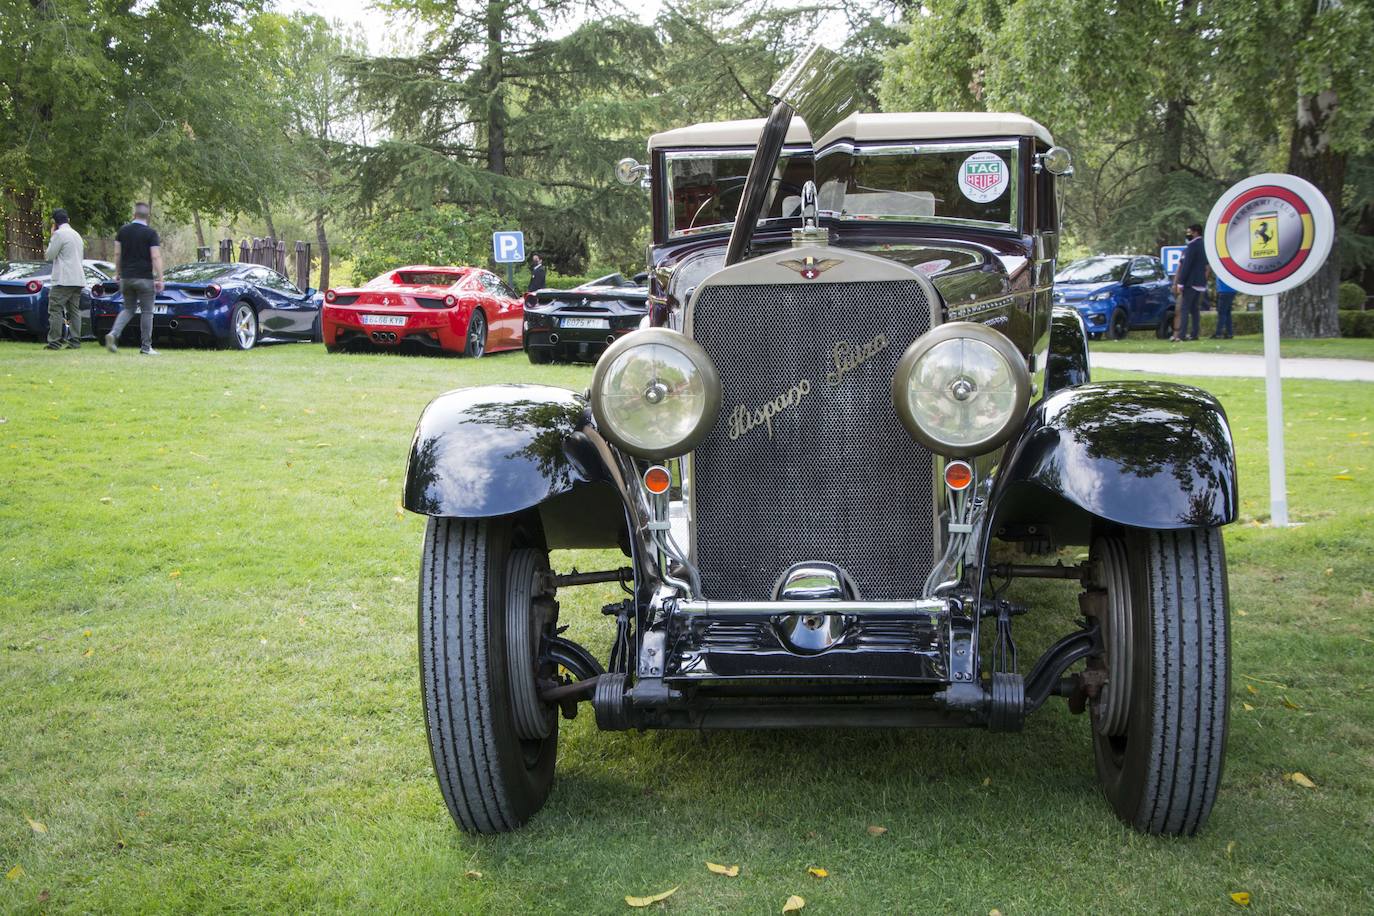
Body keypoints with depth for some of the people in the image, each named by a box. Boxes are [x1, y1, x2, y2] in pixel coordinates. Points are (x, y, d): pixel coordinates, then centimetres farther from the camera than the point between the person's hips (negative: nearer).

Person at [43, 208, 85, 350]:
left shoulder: (59, 234, -9)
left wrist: (51, 237, 3)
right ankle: (75, 341, 5)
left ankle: (54, 342, -9)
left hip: (63, 280, -8)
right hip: (78, 279, 8)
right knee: (74, 310, 9)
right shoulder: (77, 234, 18)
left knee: (55, 309, -5)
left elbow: (50, 256, -5)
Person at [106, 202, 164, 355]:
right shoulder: (151, 233, -8)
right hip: (144, 278, -4)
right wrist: (160, 279, -10)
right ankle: (146, 347, 5)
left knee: (127, 309, 16)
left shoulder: (123, 230, 5)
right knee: (146, 312, 4)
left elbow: (117, 253, 7)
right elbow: (156, 257, -13)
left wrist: (118, 272, 17)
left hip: (126, 277, 4)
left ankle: (113, 334, -8)